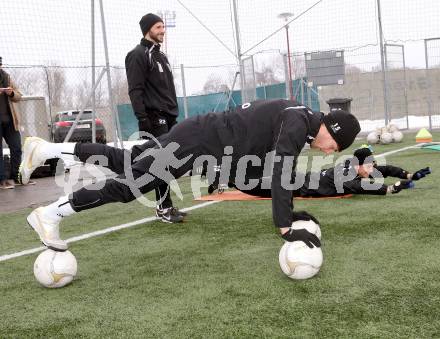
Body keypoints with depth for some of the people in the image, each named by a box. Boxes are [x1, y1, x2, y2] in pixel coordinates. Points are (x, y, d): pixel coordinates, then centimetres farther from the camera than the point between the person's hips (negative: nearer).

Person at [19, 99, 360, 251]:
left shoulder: (298, 120, 12)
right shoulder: (297, 125, -18)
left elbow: (280, 171, 20)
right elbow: (280, 175, -26)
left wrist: (290, 212, 19)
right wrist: (286, 228, -24)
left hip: (203, 135, 9)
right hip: (201, 140, -9)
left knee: (127, 162, 14)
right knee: (133, 180, -5)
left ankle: (47, 150, 21)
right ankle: (51, 213, 3)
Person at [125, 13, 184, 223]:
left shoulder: (160, 55, 21)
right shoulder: (138, 55, -7)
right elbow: (135, 91, -14)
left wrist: (173, 114, 21)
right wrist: (143, 119, -21)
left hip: (168, 118, 9)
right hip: (154, 118, -9)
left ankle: (164, 205, 11)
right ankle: (164, 208, -8)